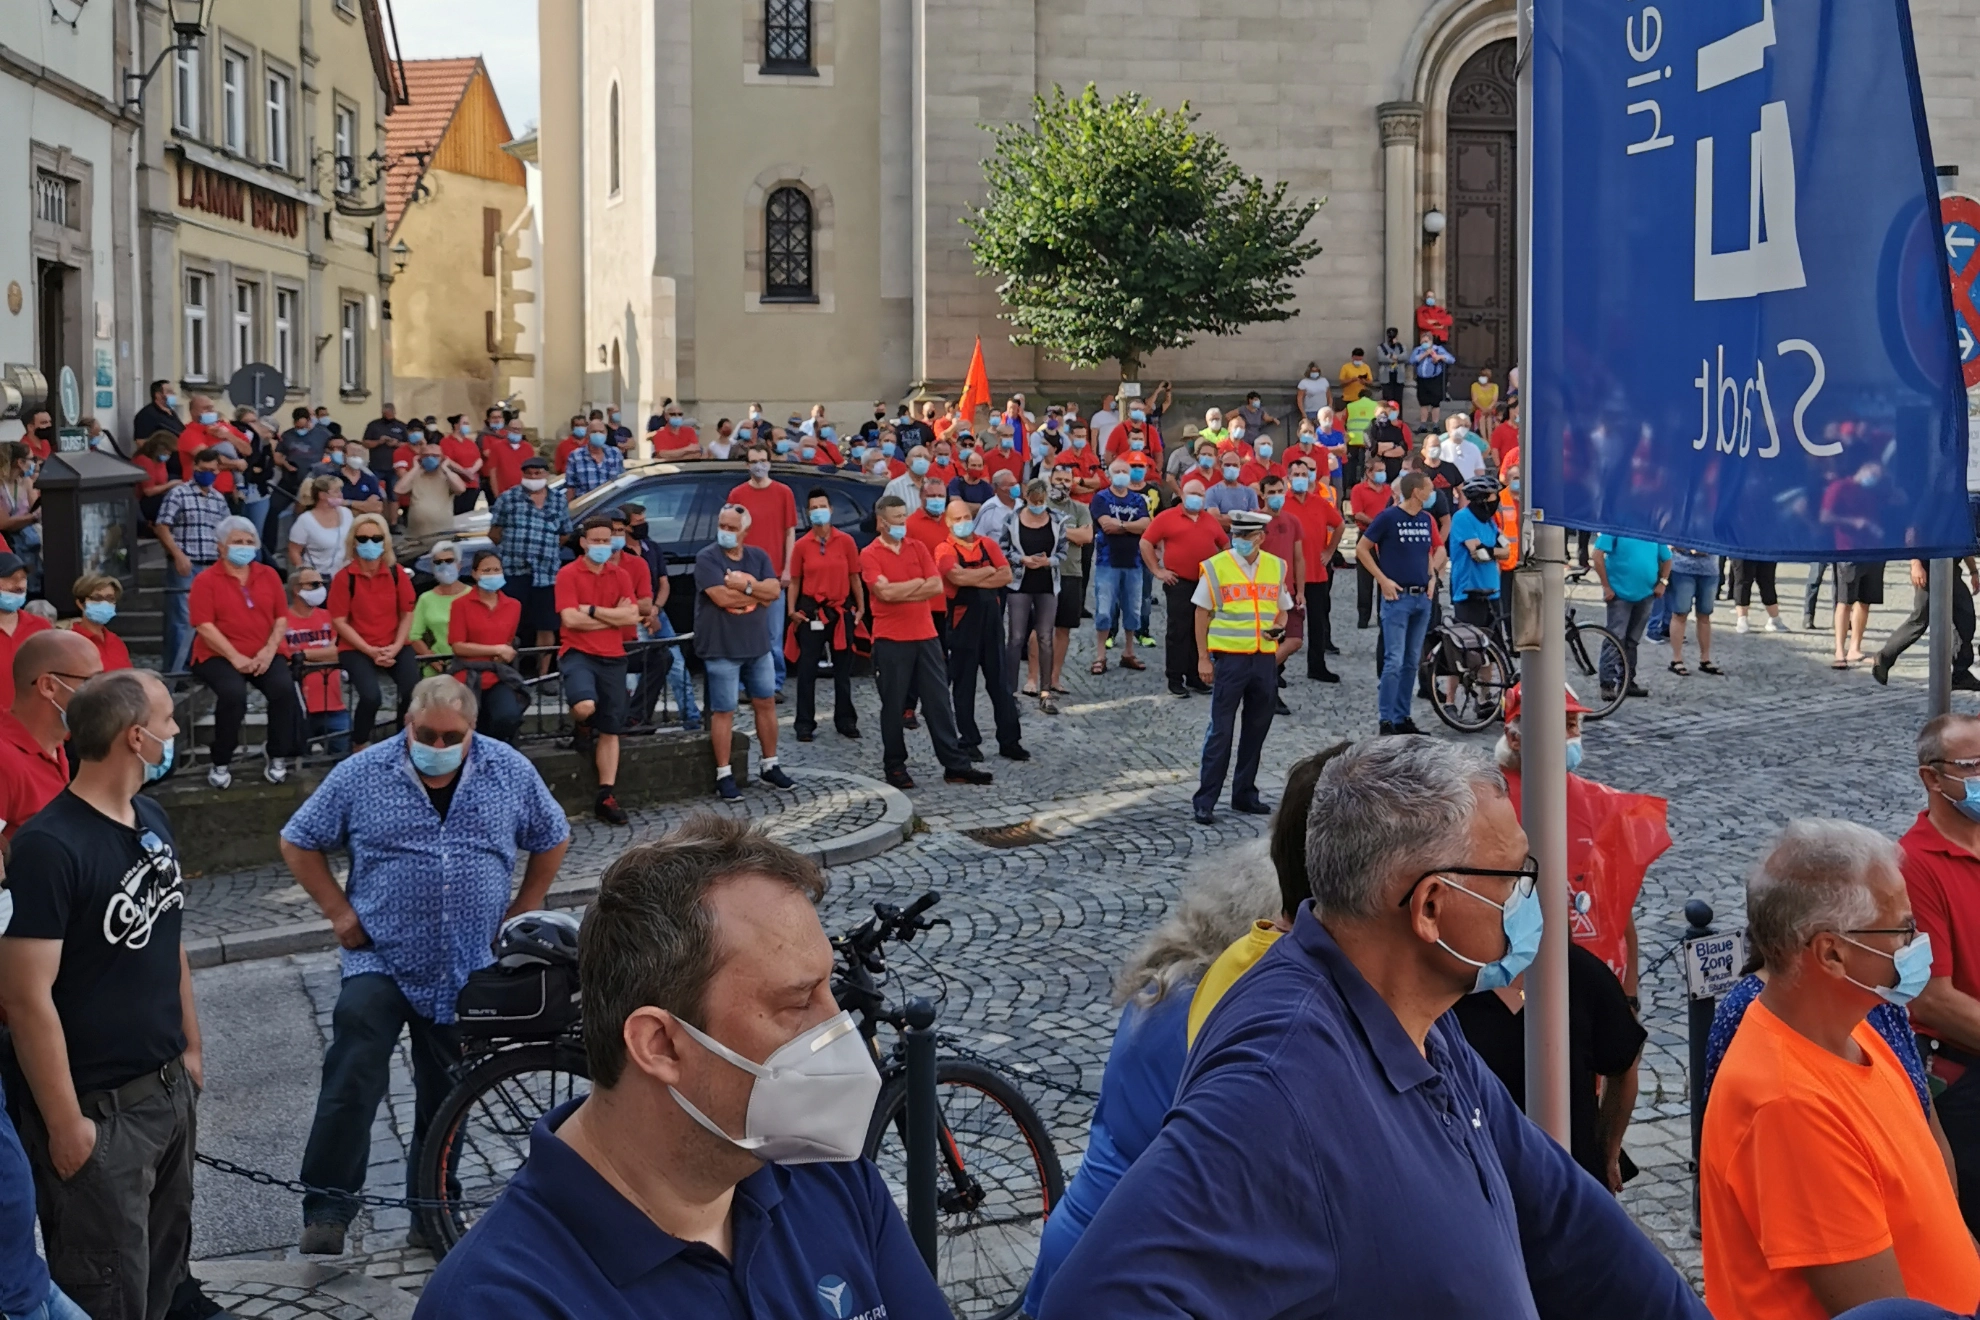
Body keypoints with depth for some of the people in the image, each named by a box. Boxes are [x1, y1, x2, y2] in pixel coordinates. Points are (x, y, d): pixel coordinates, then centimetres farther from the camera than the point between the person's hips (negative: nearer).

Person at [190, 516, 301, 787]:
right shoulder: (206, 580, -1)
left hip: (264, 655, 3)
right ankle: (221, 763, -14)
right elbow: (204, 626, -9)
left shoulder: (268, 575, 11)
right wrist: (235, 657, -17)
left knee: (284, 688, -27)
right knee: (233, 693, -33)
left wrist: (269, 651, -9)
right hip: (219, 656, -3)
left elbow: (281, 618, 9)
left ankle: (277, 755, -5)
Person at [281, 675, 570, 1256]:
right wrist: (341, 912, -4)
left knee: (446, 1101, 12)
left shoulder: (511, 773, 0)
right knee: (352, 1083, -16)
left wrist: (521, 912, 6)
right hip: (380, 961, -2)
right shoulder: (360, 774, -5)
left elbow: (552, 839, 13)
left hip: (468, 971, 2)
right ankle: (326, 1212, -10)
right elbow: (298, 843, 3)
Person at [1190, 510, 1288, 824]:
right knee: (1220, 731, -4)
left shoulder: (1276, 567, 7)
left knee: (1256, 730, 12)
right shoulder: (1216, 566, -4)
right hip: (1229, 658, -4)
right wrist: (1203, 658, -4)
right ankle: (1204, 801, 2)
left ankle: (1245, 794, 24)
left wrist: (1279, 628, -5)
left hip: (1265, 659, 4)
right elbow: (1202, 613, 0)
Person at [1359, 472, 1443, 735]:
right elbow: (1362, 549, -5)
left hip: (1422, 598, 6)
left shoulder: (1426, 520, 10)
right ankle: (1387, 721, -6)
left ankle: (1402, 718, 15)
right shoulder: (1388, 517, -8)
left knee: (1412, 661, 9)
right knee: (1394, 661, -10)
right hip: (1397, 597, -6)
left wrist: (1432, 577, 10)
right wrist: (1383, 580, -10)